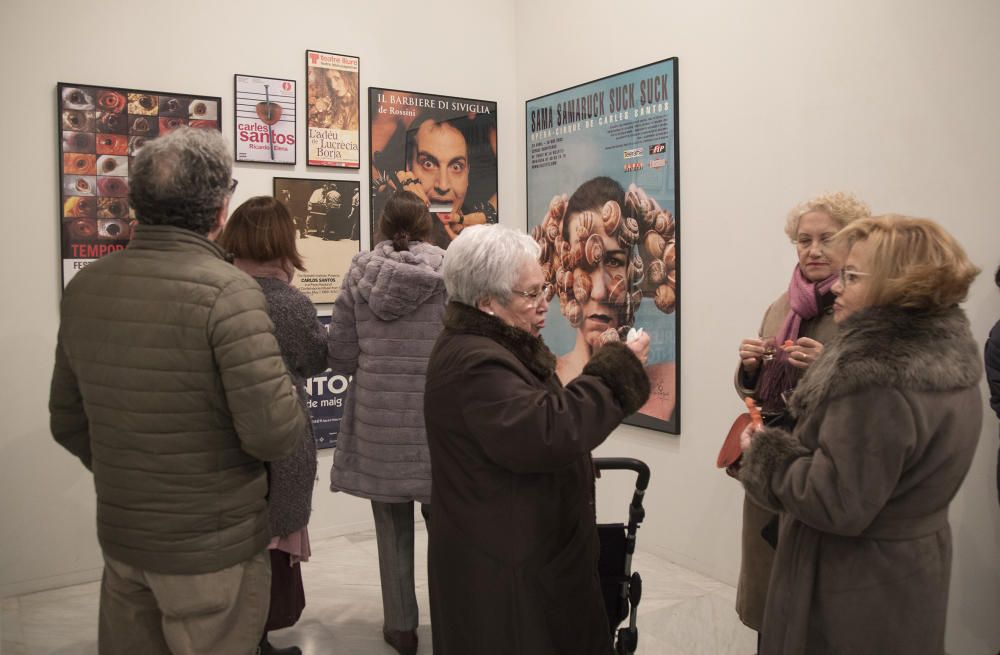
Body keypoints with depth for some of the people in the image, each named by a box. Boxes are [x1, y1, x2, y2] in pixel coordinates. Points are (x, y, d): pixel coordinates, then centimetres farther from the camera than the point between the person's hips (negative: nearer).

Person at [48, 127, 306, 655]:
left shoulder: (84, 288, -2)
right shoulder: (226, 290, -22)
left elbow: (67, 423, 7)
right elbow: (273, 433, -27)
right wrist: (291, 401, -5)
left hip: (119, 537, 6)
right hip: (211, 550, -6)